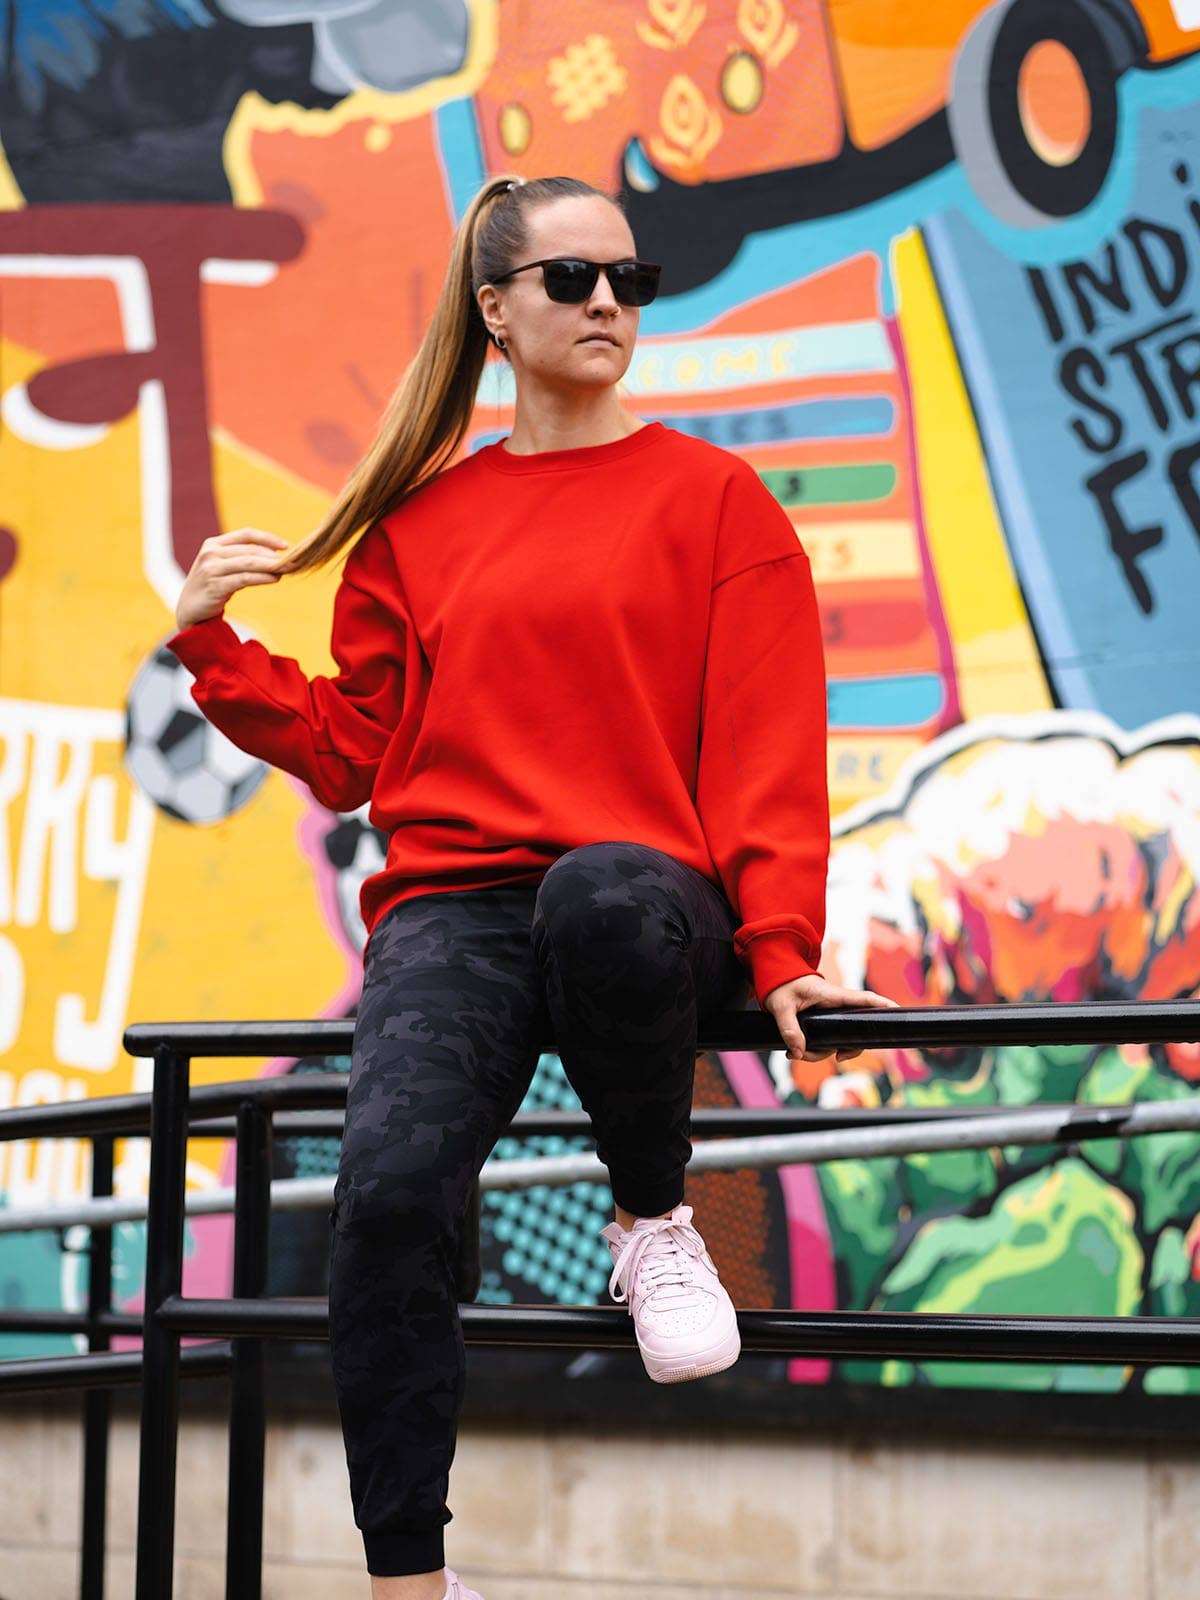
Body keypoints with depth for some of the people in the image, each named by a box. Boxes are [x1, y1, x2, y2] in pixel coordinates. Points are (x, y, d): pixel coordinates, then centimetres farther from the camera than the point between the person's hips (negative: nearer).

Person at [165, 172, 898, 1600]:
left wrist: (782, 950, -10)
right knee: (387, 1192, -26)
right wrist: (212, 648, 6)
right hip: (450, 912, 2)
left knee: (602, 894, -41)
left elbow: (766, 746, 2)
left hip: (649, 899, -2)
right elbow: (349, 751, 19)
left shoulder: (712, 496, 10)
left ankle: (654, 1225, -13)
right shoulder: (418, 525, 19)